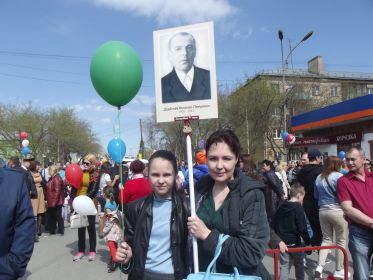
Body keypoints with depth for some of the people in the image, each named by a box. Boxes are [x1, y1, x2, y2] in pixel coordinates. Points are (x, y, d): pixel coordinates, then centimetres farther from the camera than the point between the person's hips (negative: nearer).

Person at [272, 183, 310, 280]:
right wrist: (307, 241, -7)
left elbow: (274, 225, 9)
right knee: (299, 265, 17)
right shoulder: (298, 208, -14)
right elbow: (302, 228, -17)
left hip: (283, 242, 4)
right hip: (295, 242, -4)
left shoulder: (281, 206, 4)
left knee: (284, 266, 10)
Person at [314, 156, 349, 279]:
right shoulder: (338, 176, -13)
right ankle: (339, 270, 20)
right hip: (338, 211, -5)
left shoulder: (319, 177, 6)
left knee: (326, 239, 15)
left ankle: (320, 266, 3)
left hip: (323, 211, 5)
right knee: (341, 241, 10)